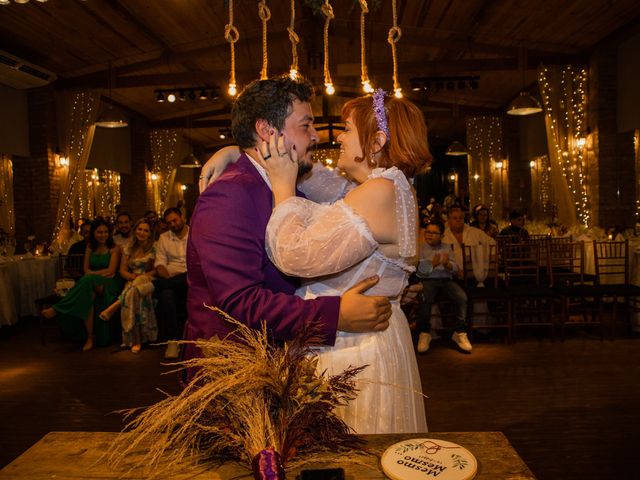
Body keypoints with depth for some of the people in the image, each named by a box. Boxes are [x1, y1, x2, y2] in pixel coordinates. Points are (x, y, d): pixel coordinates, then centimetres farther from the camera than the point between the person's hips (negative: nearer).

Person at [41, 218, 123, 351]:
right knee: (87, 296, -36)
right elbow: (86, 269, 10)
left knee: (88, 281, -38)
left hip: (110, 284, -4)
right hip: (90, 283, 4)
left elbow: (111, 270, -6)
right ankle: (90, 337, -34)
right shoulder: (90, 248, 19)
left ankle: (57, 309, -28)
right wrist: (101, 273, -11)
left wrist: (92, 273, -6)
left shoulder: (114, 249, 4)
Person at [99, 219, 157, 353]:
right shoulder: (129, 249, 16)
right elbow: (123, 270, 10)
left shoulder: (153, 249, 7)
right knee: (132, 294, -36)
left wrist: (142, 276, -14)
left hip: (148, 282, -2)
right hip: (132, 281, 2)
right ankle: (136, 340, -35)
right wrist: (132, 276, -11)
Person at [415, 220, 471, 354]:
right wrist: (432, 264, -17)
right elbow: (419, 270, 0)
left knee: (462, 297, -27)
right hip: (428, 280, -2)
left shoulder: (447, 247, 19)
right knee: (425, 299, -35)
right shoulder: (421, 248, 11)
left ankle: (460, 332, -14)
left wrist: (447, 264, -11)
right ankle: (424, 333, -18)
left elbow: (455, 269, 12)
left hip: (447, 279, 3)